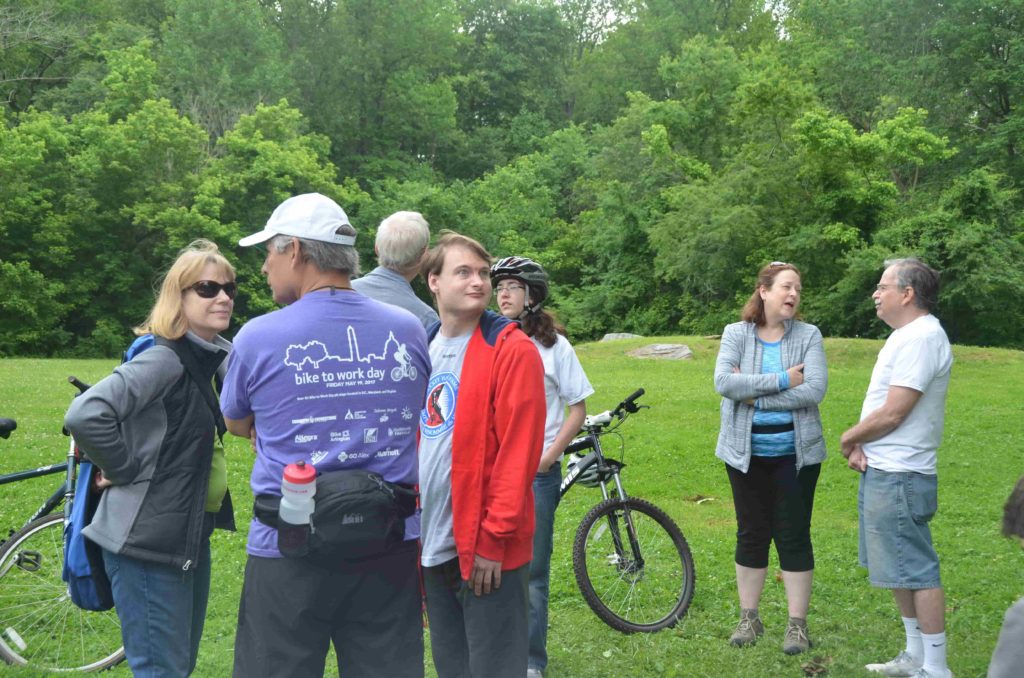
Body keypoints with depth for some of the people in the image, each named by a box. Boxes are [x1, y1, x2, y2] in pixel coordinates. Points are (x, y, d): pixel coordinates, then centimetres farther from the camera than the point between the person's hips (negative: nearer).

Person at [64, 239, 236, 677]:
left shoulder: (209, 357, 7)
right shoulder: (164, 358, -19)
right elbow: (85, 415, -30)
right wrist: (123, 469, -17)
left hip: (188, 535, 9)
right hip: (148, 539, -9)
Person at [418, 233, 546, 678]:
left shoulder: (513, 351, -10)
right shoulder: (424, 350, 10)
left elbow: (519, 452, -15)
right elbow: (412, 444, 14)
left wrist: (494, 536, -17)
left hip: (487, 548, -6)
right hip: (435, 544, 6)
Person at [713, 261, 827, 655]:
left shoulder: (808, 335, -2)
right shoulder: (736, 334, -1)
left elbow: (815, 390, -15)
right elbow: (723, 382, -16)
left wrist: (756, 394, -17)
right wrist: (782, 380, -21)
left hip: (795, 454, -1)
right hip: (746, 453, 1)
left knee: (794, 536, 3)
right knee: (751, 534, 11)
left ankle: (797, 624, 13)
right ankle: (749, 618, 22)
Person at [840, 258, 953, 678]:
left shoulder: (921, 338, -18)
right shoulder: (905, 335, 15)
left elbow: (892, 414, -21)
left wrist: (850, 438, -6)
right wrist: (860, 444, 2)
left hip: (898, 478, -11)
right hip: (882, 471, 11)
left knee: (916, 571, -5)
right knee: (902, 568, 17)